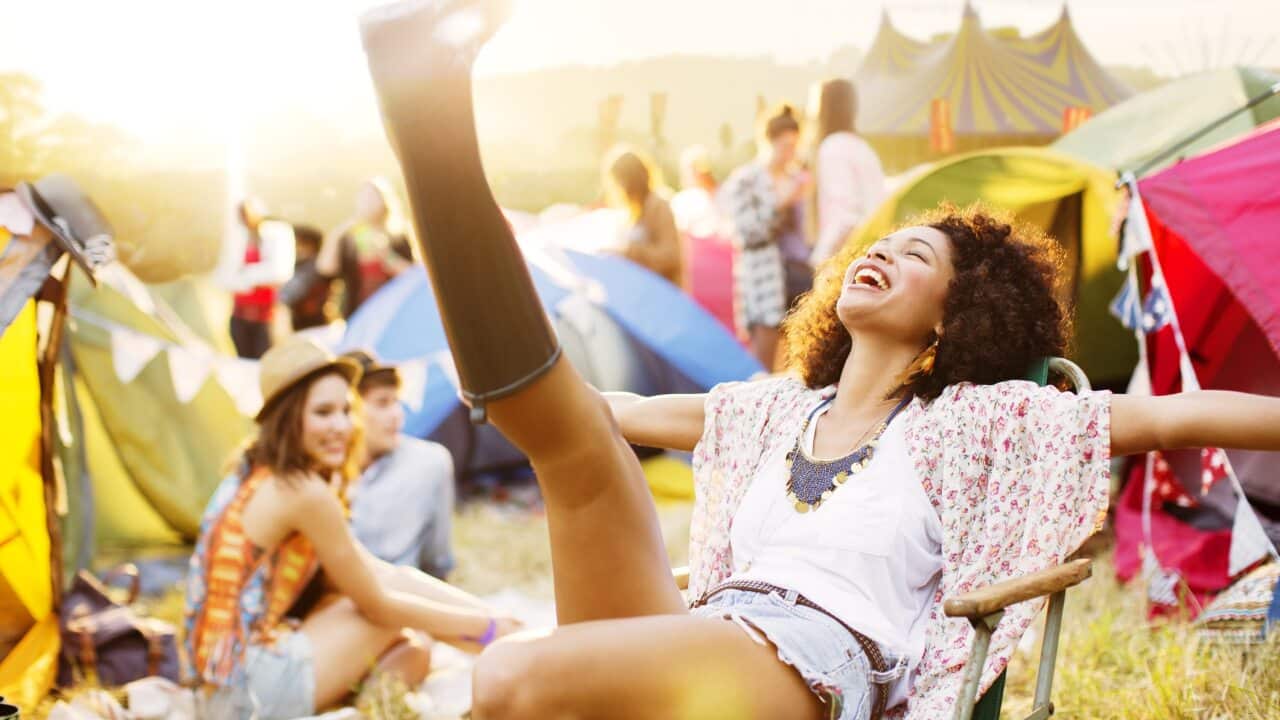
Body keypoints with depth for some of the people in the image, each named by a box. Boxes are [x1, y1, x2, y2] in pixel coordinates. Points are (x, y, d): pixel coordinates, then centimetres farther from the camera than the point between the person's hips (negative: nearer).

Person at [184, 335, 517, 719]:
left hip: (224, 681, 9)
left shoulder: (256, 475, 12)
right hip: (257, 689, -9)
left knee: (411, 651, 9)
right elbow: (377, 605, -10)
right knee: (399, 585, 0)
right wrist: (486, 626, 1)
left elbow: (372, 572, 14)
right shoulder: (306, 492, -18)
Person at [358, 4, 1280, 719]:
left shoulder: (974, 416, 11)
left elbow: (1167, 417, 4)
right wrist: (514, 392, 47)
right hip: (695, 634, 5)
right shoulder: (781, 409, 26)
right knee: (574, 429, -16)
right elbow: (638, 415, 38)